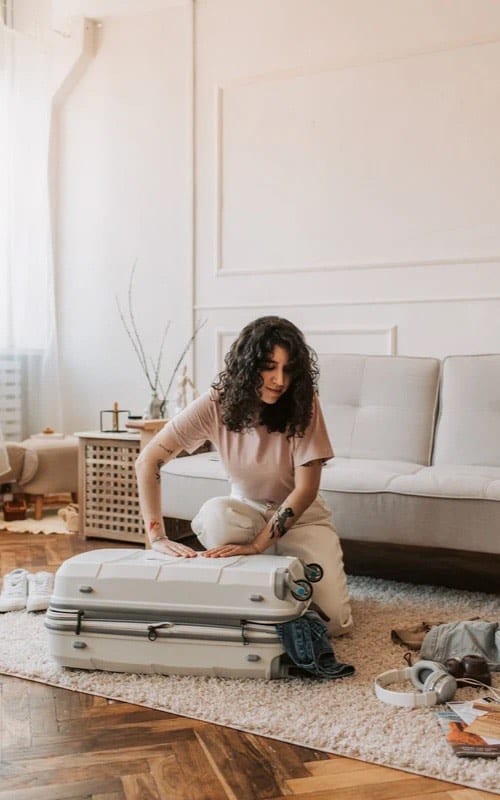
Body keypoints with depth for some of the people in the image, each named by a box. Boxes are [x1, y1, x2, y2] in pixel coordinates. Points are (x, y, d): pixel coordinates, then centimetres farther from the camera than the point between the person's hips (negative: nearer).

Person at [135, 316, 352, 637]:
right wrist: (158, 536, -32)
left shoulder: (303, 404, -22)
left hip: (301, 514, 0)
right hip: (248, 510, 1)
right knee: (215, 515, -35)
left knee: (334, 620, -17)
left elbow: (306, 489, -23)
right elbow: (148, 461, -23)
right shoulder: (216, 403, -21)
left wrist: (257, 544, -33)